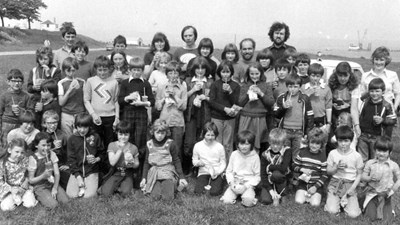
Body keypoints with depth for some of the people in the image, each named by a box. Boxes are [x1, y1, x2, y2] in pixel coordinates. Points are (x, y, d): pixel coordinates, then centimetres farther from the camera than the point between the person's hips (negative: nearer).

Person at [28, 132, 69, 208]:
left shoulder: (52, 154, 1)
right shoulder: (33, 158, -11)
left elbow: (57, 173, 0)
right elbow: (31, 180, -8)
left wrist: (55, 188, -13)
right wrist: (43, 176, -26)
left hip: (52, 184, 4)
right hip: (40, 187, -4)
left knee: (65, 201, -17)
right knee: (53, 204, -23)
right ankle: (39, 197, 5)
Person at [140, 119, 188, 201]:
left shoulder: (170, 144, -5)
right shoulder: (149, 144, 2)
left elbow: (176, 161, 1)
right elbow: (146, 162, 12)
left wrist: (181, 177, -3)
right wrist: (144, 178, 6)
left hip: (168, 171, -2)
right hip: (154, 172, 2)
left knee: (168, 197, -21)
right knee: (156, 196, -19)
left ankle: (171, 185, 13)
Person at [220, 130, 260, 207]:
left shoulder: (255, 157, -4)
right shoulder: (234, 154, 3)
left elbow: (257, 176, -3)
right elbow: (229, 171, 9)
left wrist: (246, 186, -14)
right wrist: (231, 182, -9)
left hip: (248, 184, -3)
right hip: (235, 184, 3)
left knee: (248, 202, -30)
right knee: (227, 200, -19)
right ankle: (236, 194, 9)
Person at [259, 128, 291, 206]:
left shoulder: (287, 151, -12)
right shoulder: (265, 155, -7)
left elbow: (283, 168, -27)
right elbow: (263, 174, -11)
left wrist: (269, 167, -14)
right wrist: (270, 190, -21)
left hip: (281, 180, -1)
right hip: (268, 182, 1)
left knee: (277, 174, -34)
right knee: (265, 200, -26)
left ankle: (280, 193, -8)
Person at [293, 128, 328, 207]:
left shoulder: (323, 156, -5)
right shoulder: (303, 152, -1)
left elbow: (325, 175, -4)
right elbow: (294, 166, 5)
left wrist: (316, 187, -14)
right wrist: (302, 169, -16)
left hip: (317, 185, -1)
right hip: (303, 183, 1)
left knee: (315, 204, -19)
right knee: (299, 201, -19)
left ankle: (314, 196, 12)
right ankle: (306, 194, 11)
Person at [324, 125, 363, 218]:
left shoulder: (356, 155, -3)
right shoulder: (332, 153, -1)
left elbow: (359, 174, 3)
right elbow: (328, 171, 4)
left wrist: (353, 188, -10)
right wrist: (337, 167, -16)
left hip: (350, 184, 0)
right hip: (335, 183, 0)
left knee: (353, 214, -16)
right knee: (332, 211, -18)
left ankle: (344, 201, 14)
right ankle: (336, 200, 14)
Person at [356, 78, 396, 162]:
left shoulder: (386, 105, -8)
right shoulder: (365, 103, 1)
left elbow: (393, 119, -3)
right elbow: (359, 117, 11)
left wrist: (382, 120, -19)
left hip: (377, 137, -3)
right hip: (363, 136, 3)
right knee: (361, 159, 10)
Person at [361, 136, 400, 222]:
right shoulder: (370, 163, -3)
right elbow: (363, 177, -1)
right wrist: (370, 178, -22)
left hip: (386, 195, 0)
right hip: (372, 193, 0)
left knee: (387, 219, -6)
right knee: (371, 217, -10)